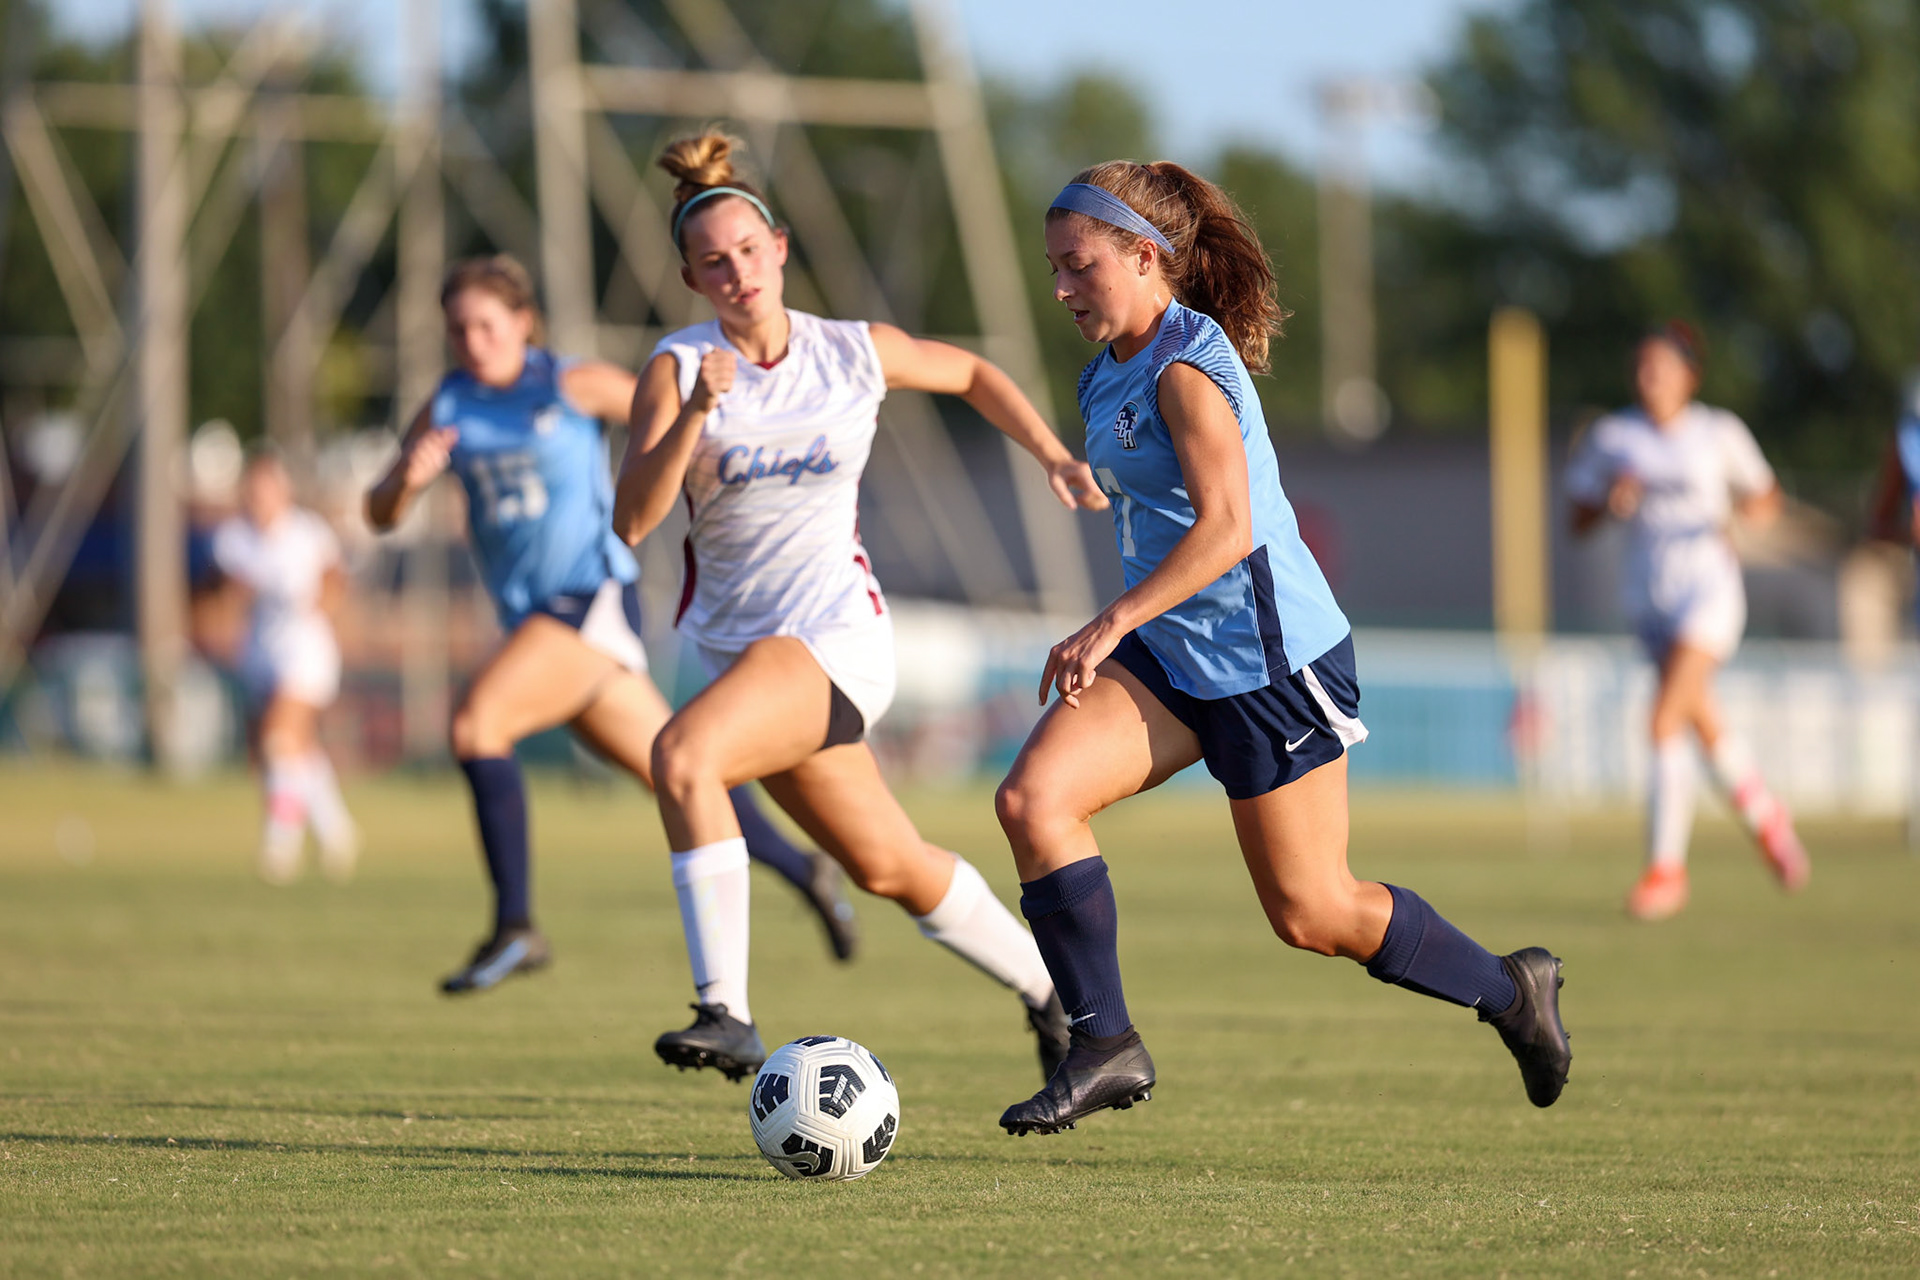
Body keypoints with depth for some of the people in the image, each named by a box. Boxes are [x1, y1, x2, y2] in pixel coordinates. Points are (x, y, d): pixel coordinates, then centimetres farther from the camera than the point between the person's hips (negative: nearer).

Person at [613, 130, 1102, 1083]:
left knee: (680, 755, -30)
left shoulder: (860, 353, -3)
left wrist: (1052, 455, 9)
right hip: (734, 639, 4)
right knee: (890, 868, 14)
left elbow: (972, 373, 18)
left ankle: (725, 1011, -30)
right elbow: (632, 520, -17)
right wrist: (696, 415, -29)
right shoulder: (676, 367, -5)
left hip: (835, 636, -4)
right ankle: (1049, 989, 37)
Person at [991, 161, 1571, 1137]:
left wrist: (1111, 625, -38)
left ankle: (1510, 990, 25)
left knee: (1310, 915, 2)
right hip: (1171, 657, 8)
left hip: (1269, 657, -8)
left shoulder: (1187, 370, -19)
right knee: (1031, 797, -14)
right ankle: (1105, 1046, -9)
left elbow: (1225, 526, -31)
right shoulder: (1114, 372, 9)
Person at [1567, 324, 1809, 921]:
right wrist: (1611, 499, -14)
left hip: (1709, 586, -3)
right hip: (1650, 596, 3)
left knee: (1666, 722, -17)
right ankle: (1767, 818, 41)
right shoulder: (1611, 437, 3)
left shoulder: (1719, 433, 0)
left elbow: (1765, 496, 11)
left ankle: (1665, 867, -13)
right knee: (1706, 727, 13)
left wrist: (1756, 506, -12)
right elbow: (1580, 519, 7)